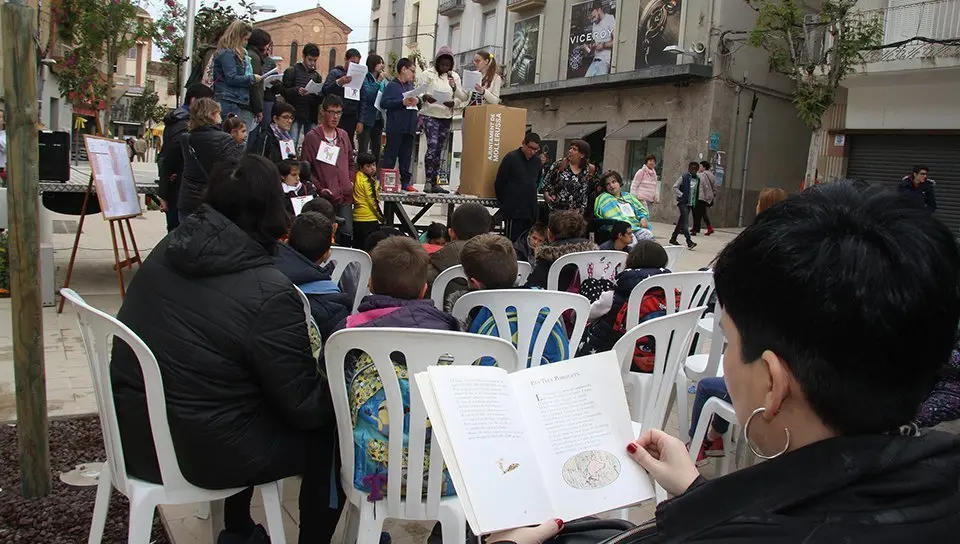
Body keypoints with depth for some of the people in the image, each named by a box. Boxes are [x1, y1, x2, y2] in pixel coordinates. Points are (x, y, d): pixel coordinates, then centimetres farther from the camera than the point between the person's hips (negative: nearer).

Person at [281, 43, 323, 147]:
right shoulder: (292, 71, 3)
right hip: (295, 115, -4)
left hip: (311, 116, 4)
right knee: (292, 143, -6)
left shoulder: (316, 75, 16)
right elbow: (284, 91, -5)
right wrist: (296, 90, -23)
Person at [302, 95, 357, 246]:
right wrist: (319, 188, -10)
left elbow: (351, 162, 24)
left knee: (347, 233, 1)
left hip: (345, 195, 4)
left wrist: (351, 181, 9)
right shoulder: (312, 137, -3)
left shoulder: (344, 135, 14)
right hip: (323, 197, -4)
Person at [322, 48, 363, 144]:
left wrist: (360, 121, 6)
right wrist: (339, 82, -26)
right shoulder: (335, 73, 3)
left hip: (351, 118, 3)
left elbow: (361, 101, 13)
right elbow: (324, 91, -10)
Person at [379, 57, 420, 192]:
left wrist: (417, 101, 4)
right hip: (395, 127, -7)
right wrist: (403, 102, -19)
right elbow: (383, 103, -12)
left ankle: (405, 181, 13)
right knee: (390, 155, -4)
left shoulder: (411, 87, 20)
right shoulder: (392, 85, -1)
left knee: (406, 156, 9)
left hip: (409, 127, 7)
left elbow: (418, 103, 28)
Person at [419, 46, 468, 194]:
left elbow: (463, 98, 12)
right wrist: (425, 97, -23)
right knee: (432, 146, -18)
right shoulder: (428, 74, 1)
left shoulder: (454, 76, 13)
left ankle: (435, 182, 8)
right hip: (430, 115, -5)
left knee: (440, 150, 5)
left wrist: (454, 103, -9)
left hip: (447, 117, 5)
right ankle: (428, 181, -16)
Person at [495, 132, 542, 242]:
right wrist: (504, 203, 5)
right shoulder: (511, 158, -5)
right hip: (514, 211, -5)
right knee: (513, 242, -6)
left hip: (531, 211, 6)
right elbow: (499, 183, -2)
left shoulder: (537, 161, 11)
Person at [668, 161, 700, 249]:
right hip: (683, 202, -6)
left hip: (690, 203, 6)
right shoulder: (684, 177, -9)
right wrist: (681, 195, -13)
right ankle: (689, 241, -18)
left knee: (681, 221, 12)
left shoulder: (697, 179, 7)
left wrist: (695, 201, 10)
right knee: (685, 221, -13)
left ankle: (673, 239, 22)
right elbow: (675, 187, -6)